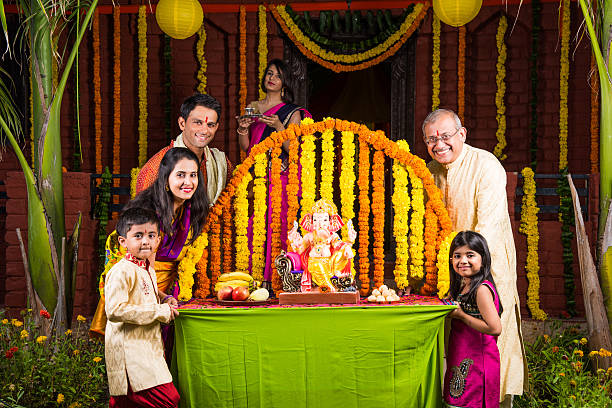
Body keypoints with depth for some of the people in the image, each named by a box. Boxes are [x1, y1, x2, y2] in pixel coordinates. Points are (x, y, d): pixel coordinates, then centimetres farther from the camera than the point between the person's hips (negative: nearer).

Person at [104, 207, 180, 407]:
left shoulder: (148, 268, 14)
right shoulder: (121, 272, -16)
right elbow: (115, 311, -25)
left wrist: (164, 299, 11)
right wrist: (160, 312, -19)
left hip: (146, 347, 9)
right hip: (129, 350, -9)